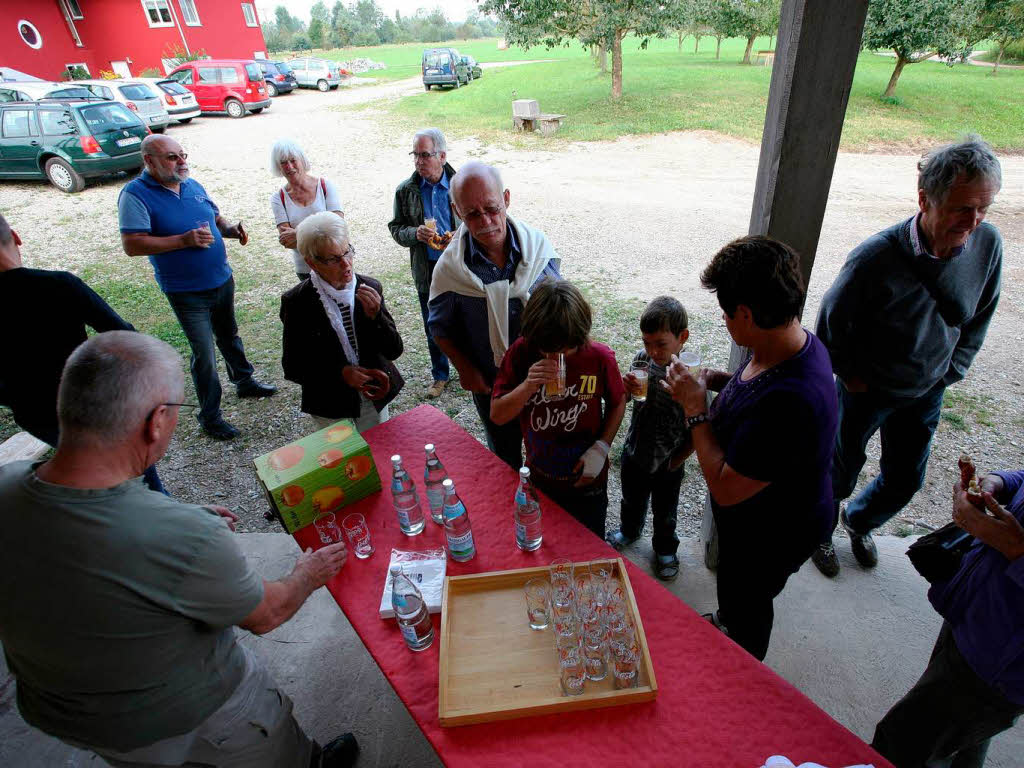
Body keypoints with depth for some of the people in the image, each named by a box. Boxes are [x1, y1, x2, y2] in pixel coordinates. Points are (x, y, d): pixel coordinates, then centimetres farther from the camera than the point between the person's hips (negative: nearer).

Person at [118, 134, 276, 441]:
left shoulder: (193, 185, 6)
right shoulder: (135, 194, -14)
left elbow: (216, 218, 19)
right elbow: (132, 245, -21)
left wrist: (231, 229, -5)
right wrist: (185, 240, -28)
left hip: (222, 279, 6)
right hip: (187, 292, -6)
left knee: (229, 336, 24)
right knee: (204, 353, -2)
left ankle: (244, 381, 45)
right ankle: (209, 416, 13)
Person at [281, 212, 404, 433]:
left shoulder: (370, 288, -8)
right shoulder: (296, 302, -14)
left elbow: (394, 351, -6)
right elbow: (293, 368, -8)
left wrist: (375, 315, -22)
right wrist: (340, 373, -22)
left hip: (375, 398, 3)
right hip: (330, 408, -2)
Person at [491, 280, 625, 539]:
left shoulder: (600, 357, -20)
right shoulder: (520, 353, -18)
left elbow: (618, 402, -2)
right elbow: (497, 415, -15)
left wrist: (601, 448, -15)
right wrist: (527, 386, -32)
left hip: (586, 481, -1)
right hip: (537, 479, 2)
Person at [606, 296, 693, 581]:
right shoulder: (642, 359, -16)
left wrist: (676, 461, -11)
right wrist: (626, 389, -22)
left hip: (667, 464, -3)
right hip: (634, 451, 4)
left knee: (664, 513, 24)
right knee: (631, 501, 30)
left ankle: (665, 549, 52)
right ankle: (629, 531, 59)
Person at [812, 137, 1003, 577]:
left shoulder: (987, 244, -15)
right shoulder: (877, 256, -29)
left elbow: (980, 316, 5)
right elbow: (832, 321, -14)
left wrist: (951, 371, 4)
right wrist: (850, 375, -7)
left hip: (926, 392, 5)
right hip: (866, 389, -4)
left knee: (905, 480, 21)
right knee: (841, 471, 16)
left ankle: (858, 521, 52)